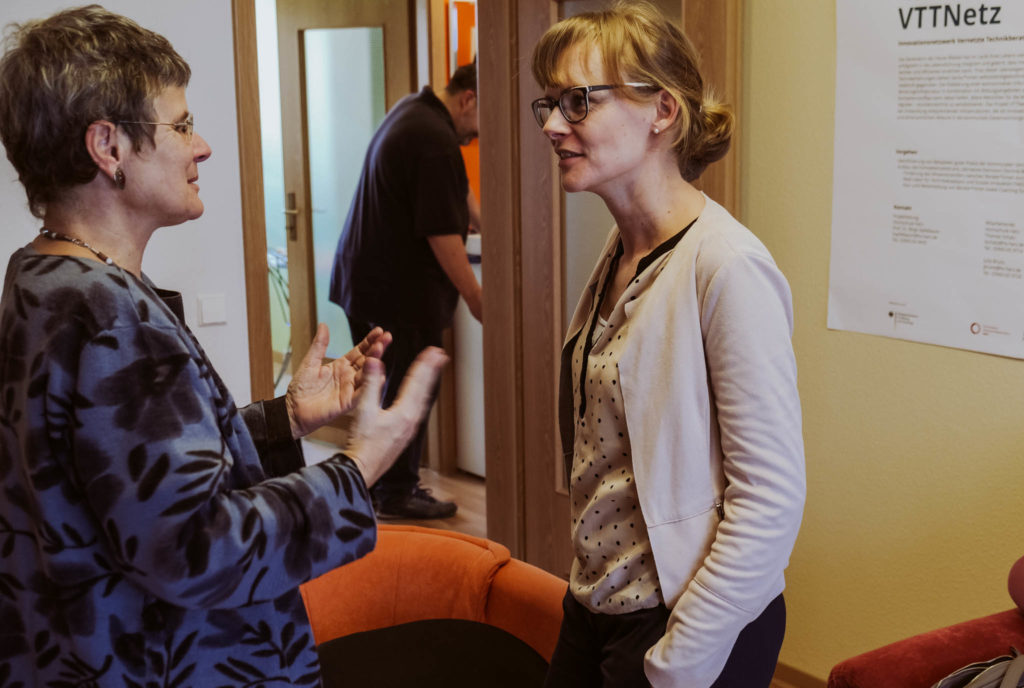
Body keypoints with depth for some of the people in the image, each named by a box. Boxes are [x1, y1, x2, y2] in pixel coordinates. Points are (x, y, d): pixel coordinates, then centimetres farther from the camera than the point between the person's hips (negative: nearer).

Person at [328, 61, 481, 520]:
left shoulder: (412, 109, 12)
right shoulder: (436, 143, -22)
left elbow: (455, 189, 26)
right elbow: (442, 234, -22)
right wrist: (475, 298, -14)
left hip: (360, 277, 10)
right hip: (400, 290, -10)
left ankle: (373, 484, 26)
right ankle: (397, 494, 10)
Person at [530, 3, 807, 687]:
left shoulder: (728, 267, -21)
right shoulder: (621, 255, 5)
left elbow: (772, 497, -21)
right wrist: (587, 585, 12)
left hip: (691, 628, -7)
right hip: (596, 607, 8)